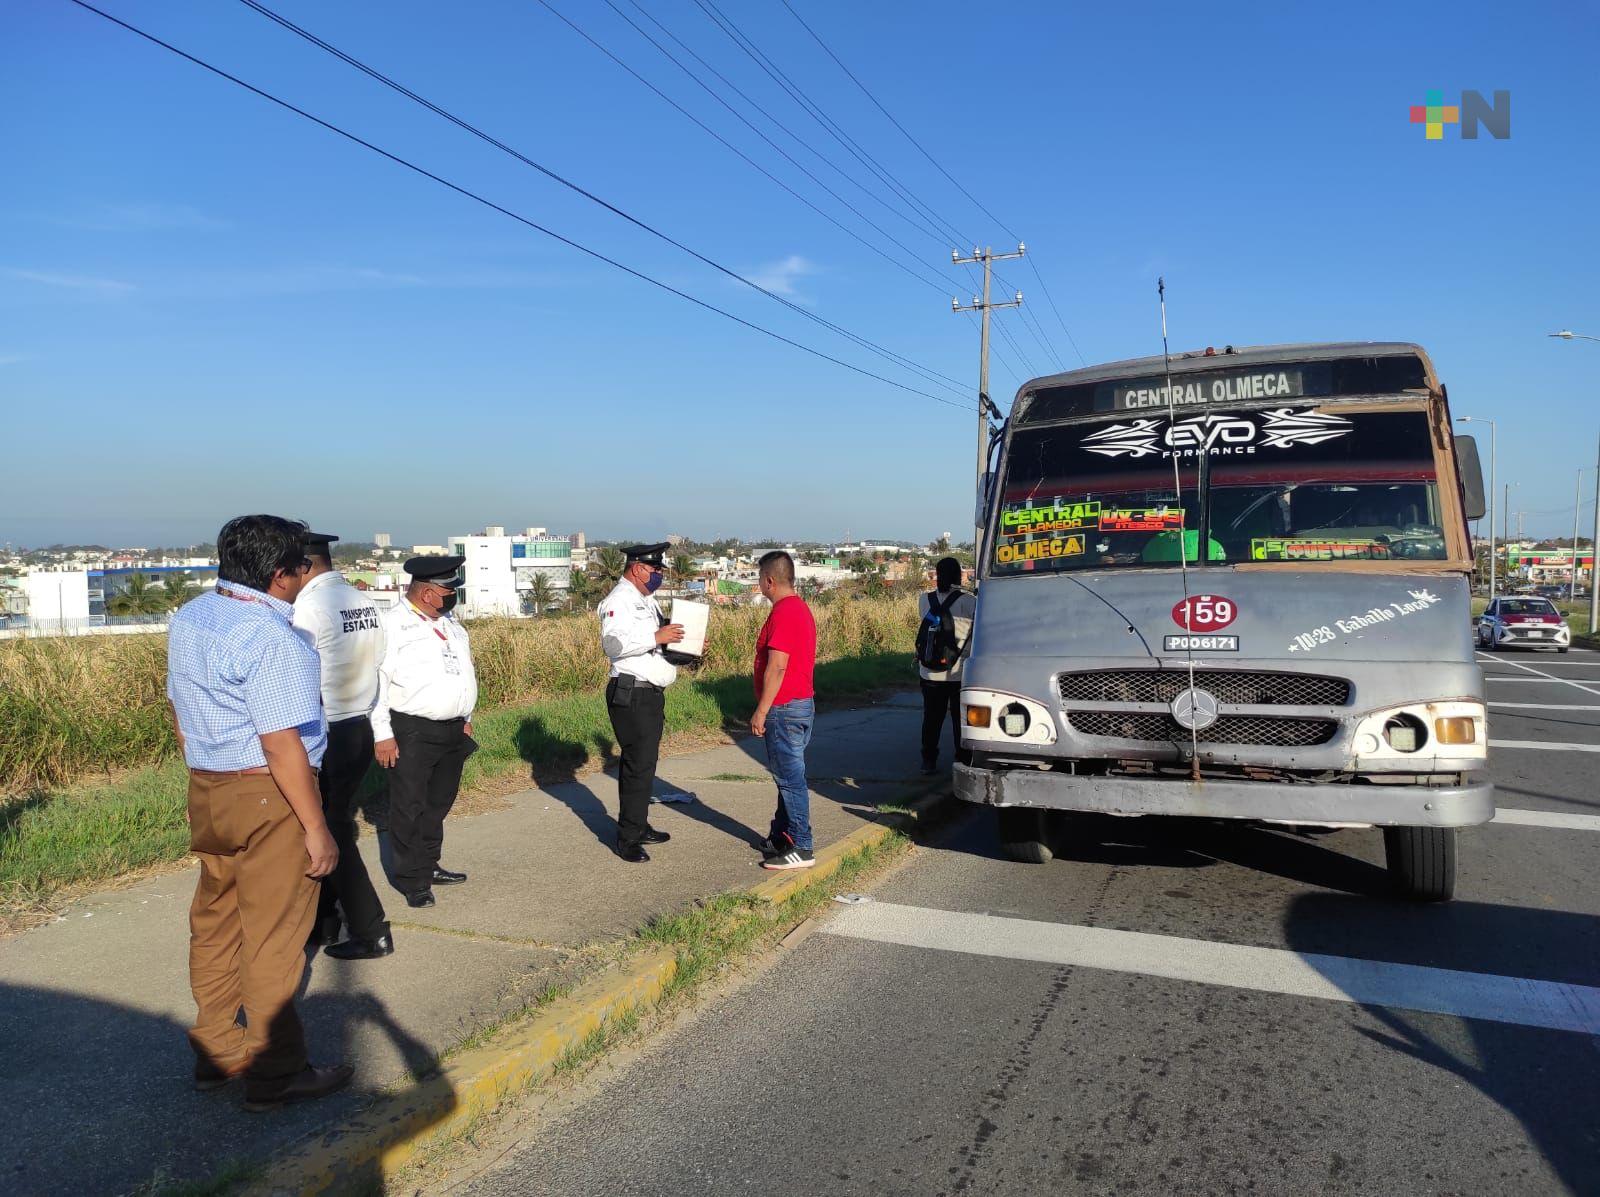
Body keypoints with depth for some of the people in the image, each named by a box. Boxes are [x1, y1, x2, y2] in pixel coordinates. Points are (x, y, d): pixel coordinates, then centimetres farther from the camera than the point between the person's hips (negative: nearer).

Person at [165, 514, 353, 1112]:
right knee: (272, 935, 2)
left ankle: (214, 1051, 33)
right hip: (267, 795, -9)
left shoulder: (189, 617, 7)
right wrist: (316, 828, -19)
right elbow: (282, 744, -24)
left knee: (215, 921, 19)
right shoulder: (268, 639, -22)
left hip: (206, 788, 9)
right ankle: (274, 1074, 15)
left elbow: (180, 710, 17)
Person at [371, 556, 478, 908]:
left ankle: (429, 865, 31)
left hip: (453, 731, 7)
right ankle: (413, 881, 14)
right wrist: (383, 735, -16)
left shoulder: (449, 621, 12)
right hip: (411, 733, -7)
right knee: (409, 809, 3)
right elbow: (377, 682, -15)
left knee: (438, 804, 17)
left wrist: (465, 719, 21)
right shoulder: (393, 624, -13)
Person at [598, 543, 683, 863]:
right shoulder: (618, 600, -12)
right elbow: (613, 644, -26)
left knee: (643, 762, 17)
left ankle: (639, 827, 29)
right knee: (638, 765, -9)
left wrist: (684, 643, 10)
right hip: (631, 695, -10)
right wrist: (656, 637, -27)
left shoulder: (648, 601, 18)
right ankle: (627, 839, -2)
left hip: (651, 693, 10)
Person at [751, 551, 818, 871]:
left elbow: (777, 668, -23)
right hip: (802, 702, 10)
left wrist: (761, 712, -18)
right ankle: (781, 837, 28)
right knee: (786, 774, 17)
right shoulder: (800, 608, 15)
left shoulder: (783, 613, -18)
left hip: (785, 708, -10)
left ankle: (801, 849, 1)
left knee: (790, 777, -5)